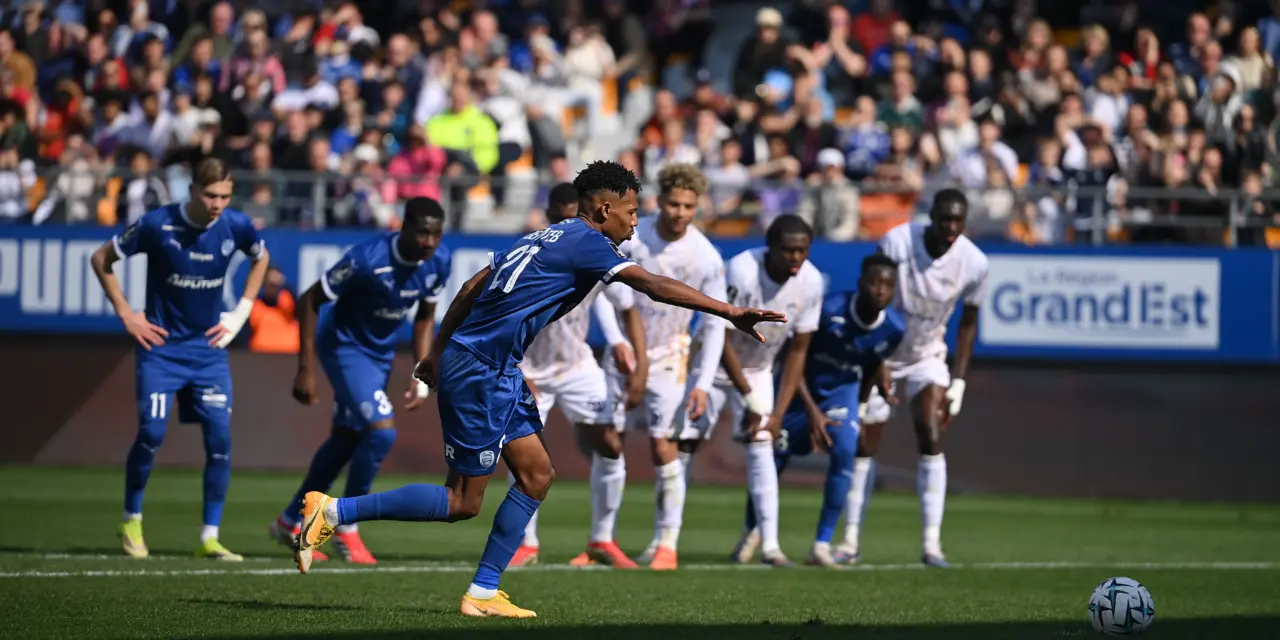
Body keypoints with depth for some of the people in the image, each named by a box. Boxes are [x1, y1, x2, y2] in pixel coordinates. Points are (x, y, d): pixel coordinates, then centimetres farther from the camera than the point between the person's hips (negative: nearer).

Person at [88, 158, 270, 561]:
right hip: (161, 346, -3)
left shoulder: (236, 226, -7)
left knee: (220, 439, -7)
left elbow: (261, 258, 17)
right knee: (151, 434, -11)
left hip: (209, 349, 3)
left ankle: (210, 538, 0)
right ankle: (131, 521, 12)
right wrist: (126, 314, -5)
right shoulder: (157, 225, -16)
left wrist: (242, 312, 9)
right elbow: (101, 259, -3)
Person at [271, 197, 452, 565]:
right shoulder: (368, 259, -30)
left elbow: (425, 318, 6)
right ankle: (346, 530, -4)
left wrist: (421, 377, -1)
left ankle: (290, 522, 33)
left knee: (347, 439, 15)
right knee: (382, 431, -20)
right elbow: (310, 301, -20)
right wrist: (305, 369, -20)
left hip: (381, 355, 7)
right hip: (345, 347, -7)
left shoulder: (438, 262, -11)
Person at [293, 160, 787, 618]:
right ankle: (333, 512, -5)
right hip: (480, 370, -10)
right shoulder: (585, 242, -10)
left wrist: (437, 353, 20)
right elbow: (653, 285, -19)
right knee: (463, 502, -5)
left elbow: (473, 287, 18)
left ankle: (483, 593, 9)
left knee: (537, 474, 9)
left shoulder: (544, 237, 16)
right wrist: (730, 312, -19)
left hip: (496, 374, 10)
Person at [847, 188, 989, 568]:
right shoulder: (898, 242, -26)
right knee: (863, 446, 1)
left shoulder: (973, 263, -16)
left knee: (931, 438, -16)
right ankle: (850, 542, 10)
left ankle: (932, 543, -17)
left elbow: (968, 323, -1)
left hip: (928, 355, 1)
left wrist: (958, 384, -5)